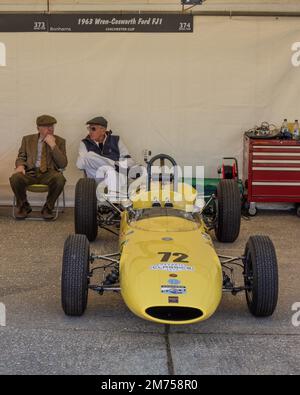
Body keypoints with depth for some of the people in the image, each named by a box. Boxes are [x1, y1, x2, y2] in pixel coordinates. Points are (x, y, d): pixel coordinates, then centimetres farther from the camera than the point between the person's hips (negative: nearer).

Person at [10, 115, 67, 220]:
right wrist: (20, 166, -8)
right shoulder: (27, 139, 15)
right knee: (15, 178, -31)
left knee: (60, 179, -36)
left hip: (49, 173, -1)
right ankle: (24, 206, -4)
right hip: (30, 172, 1)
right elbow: (21, 157, 17)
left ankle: (48, 208, -10)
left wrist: (53, 145, -10)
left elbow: (63, 164, 0)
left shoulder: (59, 141, 10)